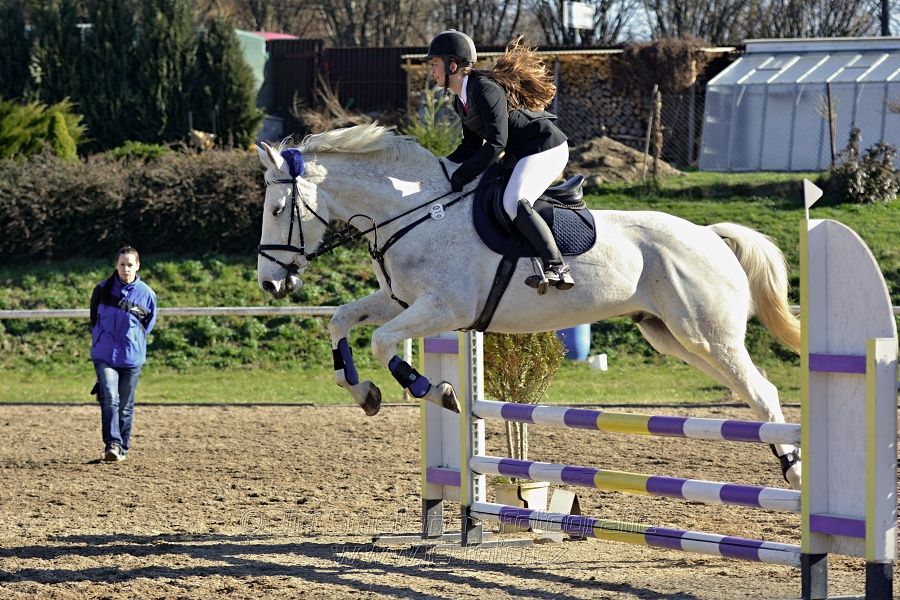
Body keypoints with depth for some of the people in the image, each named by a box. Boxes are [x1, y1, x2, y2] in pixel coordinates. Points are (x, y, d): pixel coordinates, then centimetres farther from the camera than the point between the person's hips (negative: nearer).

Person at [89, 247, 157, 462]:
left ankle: (122, 447, 21)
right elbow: (94, 318, 14)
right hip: (105, 355, -1)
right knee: (110, 399, -17)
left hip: (132, 357, 1)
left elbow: (148, 323, 13)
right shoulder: (102, 290, -1)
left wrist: (134, 342, 12)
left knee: (126, 404, 8)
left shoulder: (146, 294, -2)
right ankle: (112, 444, -21)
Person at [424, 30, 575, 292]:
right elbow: (472, 146, 14)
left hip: (547, 147, -11)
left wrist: (461, 176, -24)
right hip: (523, 154, 11)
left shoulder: (485, 90, -22)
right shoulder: (461, 101, 9)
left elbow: (496, 144, -27)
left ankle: (557, 268, -34)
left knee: (513, 203, -28)